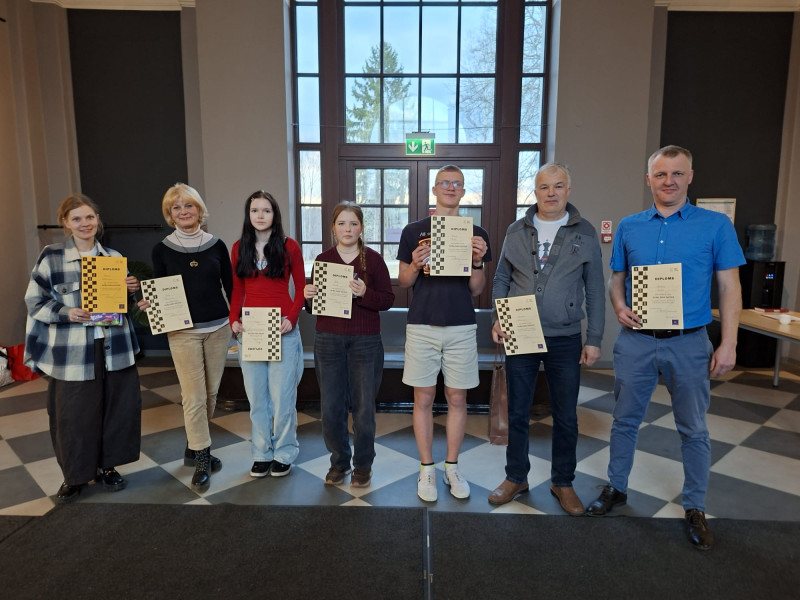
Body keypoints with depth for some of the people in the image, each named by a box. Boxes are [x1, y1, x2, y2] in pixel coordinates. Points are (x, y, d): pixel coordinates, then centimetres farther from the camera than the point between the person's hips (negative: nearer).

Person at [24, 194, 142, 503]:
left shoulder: (114, 256, 8)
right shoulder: (51, 257, -4)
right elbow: (34, 301, -3)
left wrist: (133, 289, -5)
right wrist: (66, 313, -19)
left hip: (114, 347, 4)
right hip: (72, 352, -3)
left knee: (117, 408, 9)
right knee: (74, 415, 4)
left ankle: (107, 466, 29)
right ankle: (74, 476, 25)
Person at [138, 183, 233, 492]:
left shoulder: (216, 245, 2)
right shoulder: (162, 249, -2)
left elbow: (230, 287, 6)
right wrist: (149, 303, -17)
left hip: (218, 328, 2)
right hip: (183, 331, -2)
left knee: (211, 392, 12)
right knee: (193, 397, -3)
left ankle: (194, 446, 33)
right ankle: (201, 460, 11)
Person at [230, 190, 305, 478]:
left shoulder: (289, 246, -1)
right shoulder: (239, 248, 8)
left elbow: (301, 288, 1)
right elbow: (237, 290, 12)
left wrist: (292, 319, -12)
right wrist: (234, 319, -3)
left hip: (282, 330, -3)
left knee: (282, 396, 2)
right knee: (256, 397, 10)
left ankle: (284, 454, 19)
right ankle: (262, 454, 24)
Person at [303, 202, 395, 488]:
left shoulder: (373, 259, 0)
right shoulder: (323, 259, 7)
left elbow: (388, 299, -3)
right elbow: (314, 306, 10)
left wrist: (364, 293, -20)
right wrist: (308, 297, -11)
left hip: (366, 342, -2)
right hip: (328, 340, 2)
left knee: (363, 407, 4)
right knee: (331, 407, 4)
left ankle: (363, 464, 24)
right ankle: (339, 461, 26)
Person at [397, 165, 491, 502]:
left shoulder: (476, 234, 6)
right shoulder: (413, 231, 3)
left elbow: (476, 289, 5)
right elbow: (403, 282, 6)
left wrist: (477, 261, -13)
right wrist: (415, 264, -14)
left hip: (461, 327, 1)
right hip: (422, 325, -1)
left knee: (456, 399, 8)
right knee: (423, 399, 5)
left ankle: (452, 467, 23)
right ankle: (427, 470, 19)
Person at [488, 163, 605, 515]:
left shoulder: (585, 233, 1)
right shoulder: (517, 231, 4)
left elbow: (595, 290, 2)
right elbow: (501, 279, 9)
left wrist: (594, 339, -2)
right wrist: (497, 319, -5)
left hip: (565, 340, -1)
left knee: (566, 417, 10)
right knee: (517, 413, 11)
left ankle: (563, 483, 29)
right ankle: (516, 478, 28)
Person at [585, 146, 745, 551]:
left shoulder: (716, 225, -2)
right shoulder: (629, 227, 5)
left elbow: (729, 288, -2)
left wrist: (728, 343, -8)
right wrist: (620, 308, -9)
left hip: (689, 343, -2)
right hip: (635, 340, 2)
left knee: (693, 429, 10)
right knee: (625, 420, 13)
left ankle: (695, 508, 27)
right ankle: (616, 489, 32)